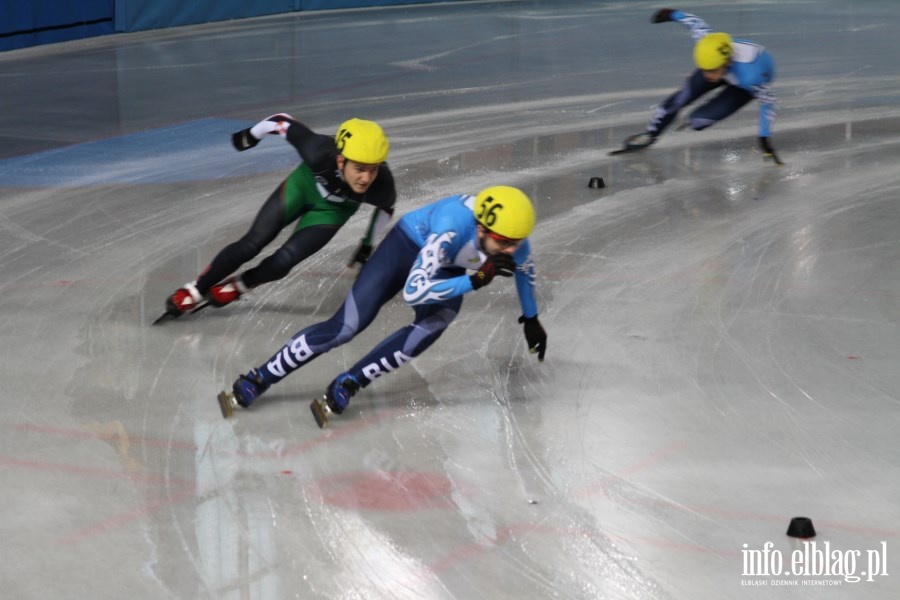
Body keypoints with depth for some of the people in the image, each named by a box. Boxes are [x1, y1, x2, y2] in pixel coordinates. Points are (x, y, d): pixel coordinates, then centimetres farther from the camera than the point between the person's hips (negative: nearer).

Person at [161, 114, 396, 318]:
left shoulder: (381, 185, -37)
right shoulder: (320, 152, -43)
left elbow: (386, 206, -10)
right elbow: (283, 121, -24)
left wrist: (367, 244, 3)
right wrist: (251, 134, -4)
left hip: (331, 210, 1)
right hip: (304, 184, -1)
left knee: (283, 262, -11)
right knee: (251, 244, -4)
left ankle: (235, 288, 18)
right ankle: (195, 291, 16)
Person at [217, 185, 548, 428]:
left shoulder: (514, 237, -26)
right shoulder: (453, 227, -43)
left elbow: (524, 269, 1)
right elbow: (412, 292, -40)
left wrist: (531, 318, 14)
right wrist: (476, 281, -45)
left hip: (448, 271, 4)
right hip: (408, 245, -4)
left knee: (431, 328, -28)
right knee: (345, 327, -12)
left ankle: (345, 387, -15)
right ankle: (253, 383, 2)